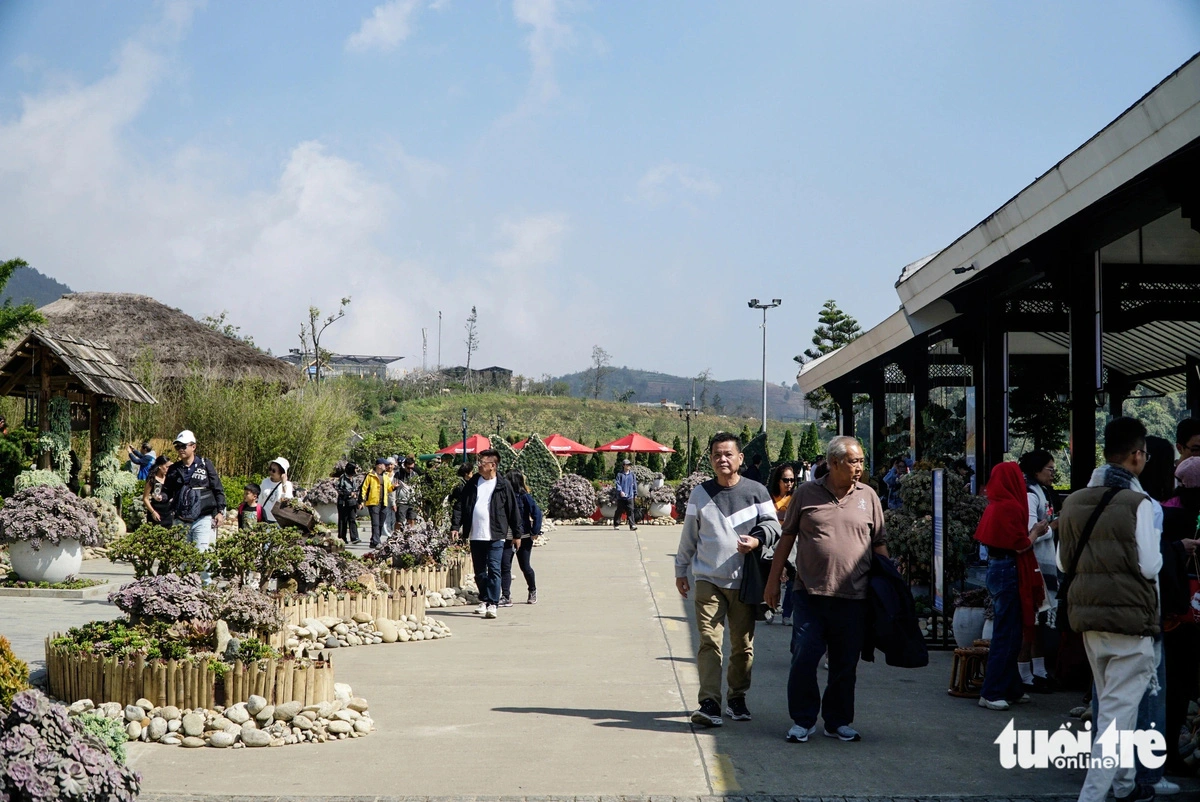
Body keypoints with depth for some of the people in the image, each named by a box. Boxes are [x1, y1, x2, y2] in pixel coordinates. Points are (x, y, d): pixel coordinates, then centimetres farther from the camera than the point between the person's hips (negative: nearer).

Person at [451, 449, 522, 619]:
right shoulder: (473, 484, 10)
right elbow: (461, 506, 10)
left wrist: (516, 534, 1)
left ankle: (492, 604, -9)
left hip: (495, 536, -5)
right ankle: (484, 600, 25)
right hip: (475, 535, 5)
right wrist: (455, 526, 0)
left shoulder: (503, 485, -2)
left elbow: (513, 510, 1)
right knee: (479, 571, 12)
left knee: (494, 569, -9)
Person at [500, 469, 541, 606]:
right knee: (504, 566, -5)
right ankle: (506, 597, -3)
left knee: (525, 566, 7)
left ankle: (533, 592, 30)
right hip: (508, 537, 4)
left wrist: (535, 532, -13)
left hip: (523, 537, -4)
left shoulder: (525, 497, -10)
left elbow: (537, 513, -11)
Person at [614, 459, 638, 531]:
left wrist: (635, 494, 16)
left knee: (630, 510, -6)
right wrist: (620, 491, -19)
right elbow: (618, 484, -6)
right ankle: (615, 524, 19)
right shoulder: (620, 475, 0)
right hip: (621, 497, -2)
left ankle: (632, 525, -10)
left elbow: (634, 485, 16)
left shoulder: (632, 475, 10)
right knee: (619, 510, 5)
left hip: (629, 496, 2)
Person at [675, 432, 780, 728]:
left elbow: (773, 524, 5)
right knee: (709, 641, -11)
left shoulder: (756, 491, 2)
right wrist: (681, 571, 17)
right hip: (708, 580, 0)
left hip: (744, 581, 0)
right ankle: (710, 703, -14)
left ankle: (737, 698, 24)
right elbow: (688, 536, 14)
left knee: (743, 644, 8)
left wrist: (757, 540, -16)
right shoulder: (700, 494, 7)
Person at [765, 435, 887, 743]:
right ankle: (802, 720, 11)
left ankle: (839, 722, 21)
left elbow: (879, 543, 12)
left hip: (853, 597, 2)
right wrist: (774, 579, 6)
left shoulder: (868, 496, 8)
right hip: (810, 593, -1)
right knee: (803, 660, -2)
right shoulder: (806, 493, 3)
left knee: (845, 665, 8)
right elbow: (787, 537, 8)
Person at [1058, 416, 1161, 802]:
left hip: (1088, 614, 7)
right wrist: (1158, 550, 6)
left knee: (1111, 703, 21)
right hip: (1130, 615, -7)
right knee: (1119, 710, -4)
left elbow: (1063, 563, 12)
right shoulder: (1138, 503, -14)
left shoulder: (1074, 502, 5)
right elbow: (1149, 566, -14)